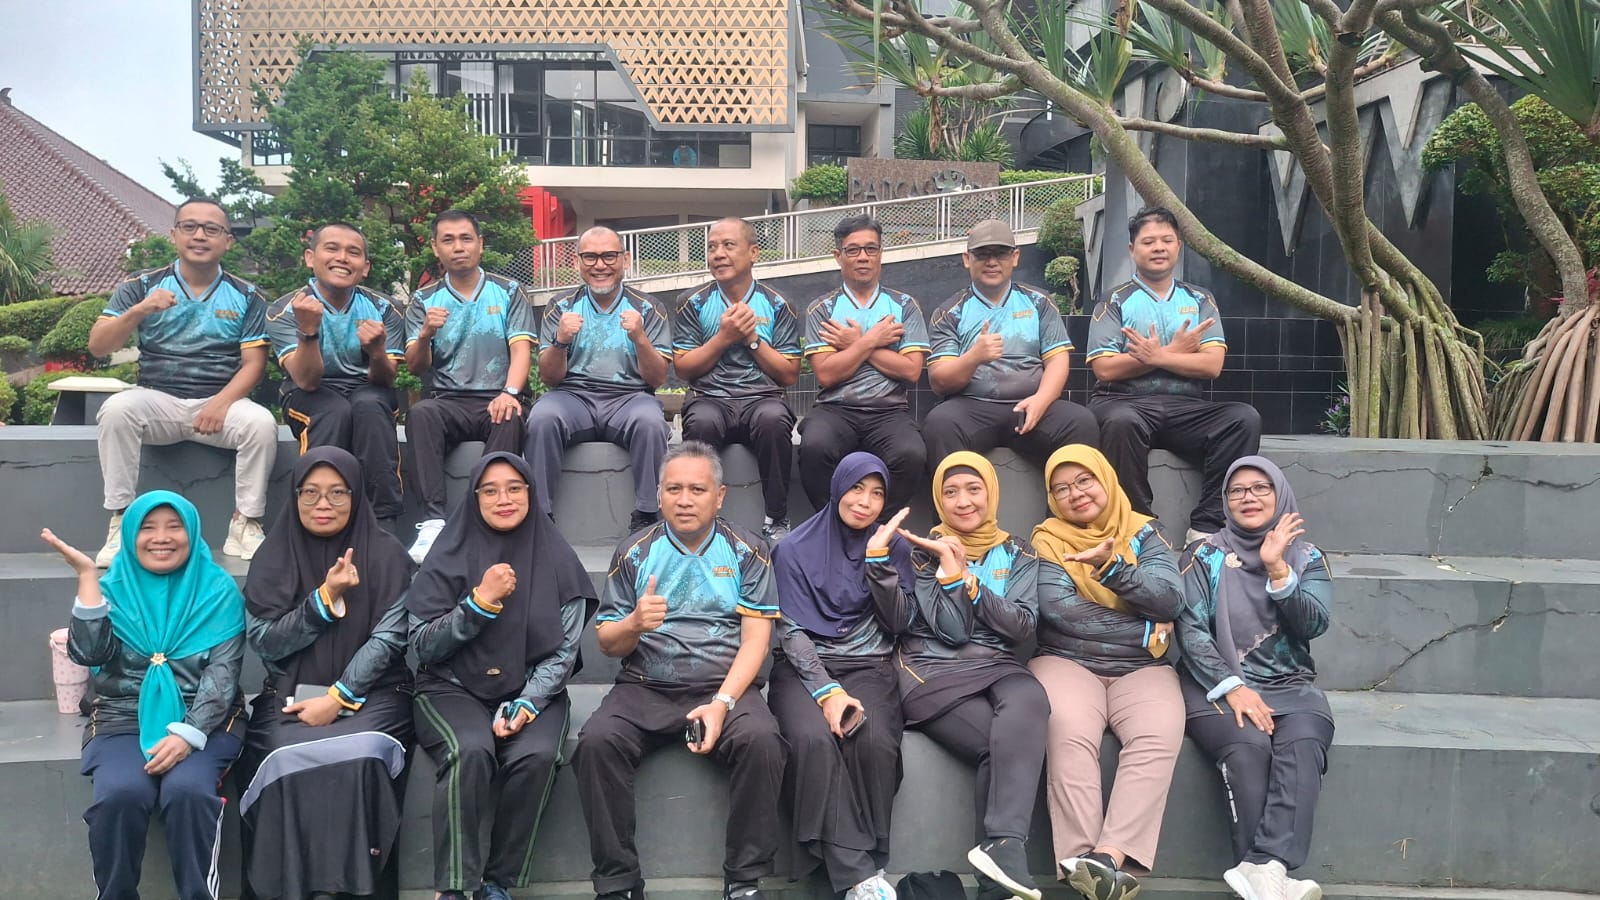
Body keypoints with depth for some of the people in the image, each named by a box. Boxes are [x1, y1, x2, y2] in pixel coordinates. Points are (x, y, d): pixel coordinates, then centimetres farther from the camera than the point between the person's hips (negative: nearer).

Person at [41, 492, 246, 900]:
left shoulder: (219, 590, 3)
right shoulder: (115, 588, 8)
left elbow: (223, 671, -5)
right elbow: (88, 654, -8)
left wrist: (187, 733, -19)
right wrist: (87, 575, -12)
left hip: (203, 720, -1)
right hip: (124, 718, 1)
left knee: (187, 790, -31)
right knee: (120, 793, -29)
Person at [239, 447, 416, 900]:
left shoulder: (387, 555, 2)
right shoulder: (274, 556, 8)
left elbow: (388, 637, -4)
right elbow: (262, 640, 0)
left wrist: (338, 696, -14)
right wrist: (326, 599, -12)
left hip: (370, 693, -1)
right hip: (291, 696, 1)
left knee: (360, 757, -31)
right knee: (289, 761, -29)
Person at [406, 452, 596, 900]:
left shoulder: (557, 559, 3)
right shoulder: (450, 555, 1)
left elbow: (564, 650, 1)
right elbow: (423, 644, -2)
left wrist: (526, 704, -14)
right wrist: (479, 602, -16)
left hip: (532, 690, 1)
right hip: (453, 688, -1)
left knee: (536, 755, -29)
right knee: (471, 752, -32)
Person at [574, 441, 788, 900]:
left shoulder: (746, 552, 5)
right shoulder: (635, 552, 8)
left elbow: (756, 638, -2)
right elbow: (606, 643, 7)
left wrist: (722, 702, -17)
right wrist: (635, 624, -17)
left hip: (725, 686, -1)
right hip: (645, 689, 1)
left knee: (761, 739, -32)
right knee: (596, 741, -28)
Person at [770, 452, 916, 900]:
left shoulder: (894, 545, 10)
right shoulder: (795, 548, 4)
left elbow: (897, 623, 2)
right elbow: (791, 629, -3)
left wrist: (879, 557, -10)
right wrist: (827, 690, -17)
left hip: (869, 666, 1)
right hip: (803, 666, -1)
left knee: (875, 741, -33)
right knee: (813, 738, -34)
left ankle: (859, 862, -18)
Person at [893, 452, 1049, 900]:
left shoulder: (1018, 553, 16)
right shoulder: (924, 551, 9)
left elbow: (1022, 626, -1)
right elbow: (950, 630, -2)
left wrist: (964, 575, -8)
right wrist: (949, 567, -10)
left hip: (997, 667, 2)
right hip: (933, 671, -2)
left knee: (1028, 701, -37)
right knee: (1004, 742, -33)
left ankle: (1000, 846, -44)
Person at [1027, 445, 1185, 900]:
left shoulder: (1144, 532, 11)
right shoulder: (1047, 540, 7)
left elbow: (1171, 598, -5)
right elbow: (1059, 609, -8)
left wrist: (1112, 568, -19)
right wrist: (1145, 630, -6)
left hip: (1142, 667, 1)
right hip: (1067, 662, -1)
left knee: (1159, 736, -30)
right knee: (1070, 732, -33)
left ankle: (1111, 855, -37)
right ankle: (1081, 861, -34)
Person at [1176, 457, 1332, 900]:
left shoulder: (1307, 558, 14)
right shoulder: (1206, 556, 8)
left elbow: (1313, 625, -2)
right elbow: (1190, 630, -2)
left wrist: (1277, 570, -14)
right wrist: (1232, 688, -15)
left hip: (1289, 684, 2)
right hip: (1218, 684, -1)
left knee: (1303, 745, -32)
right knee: (1248, 746, -33)